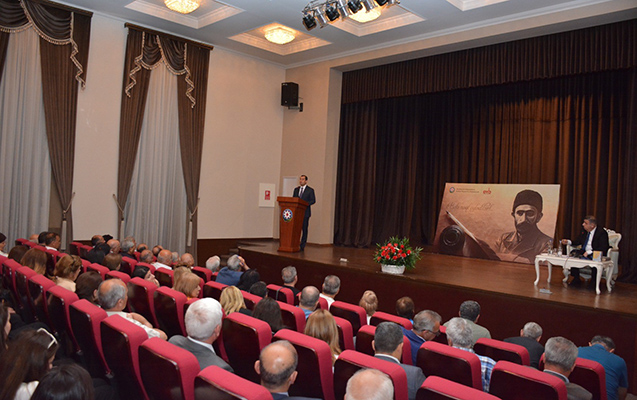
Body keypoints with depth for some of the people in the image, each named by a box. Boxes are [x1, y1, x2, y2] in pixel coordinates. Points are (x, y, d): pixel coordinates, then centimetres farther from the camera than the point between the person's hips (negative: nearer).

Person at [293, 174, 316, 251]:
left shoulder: (310, 190, 1)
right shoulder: (296, 189, 16)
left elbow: (313, 200, -5)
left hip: (305, 212, -4)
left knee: (304, 229, 0)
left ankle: (302, 246, 5)